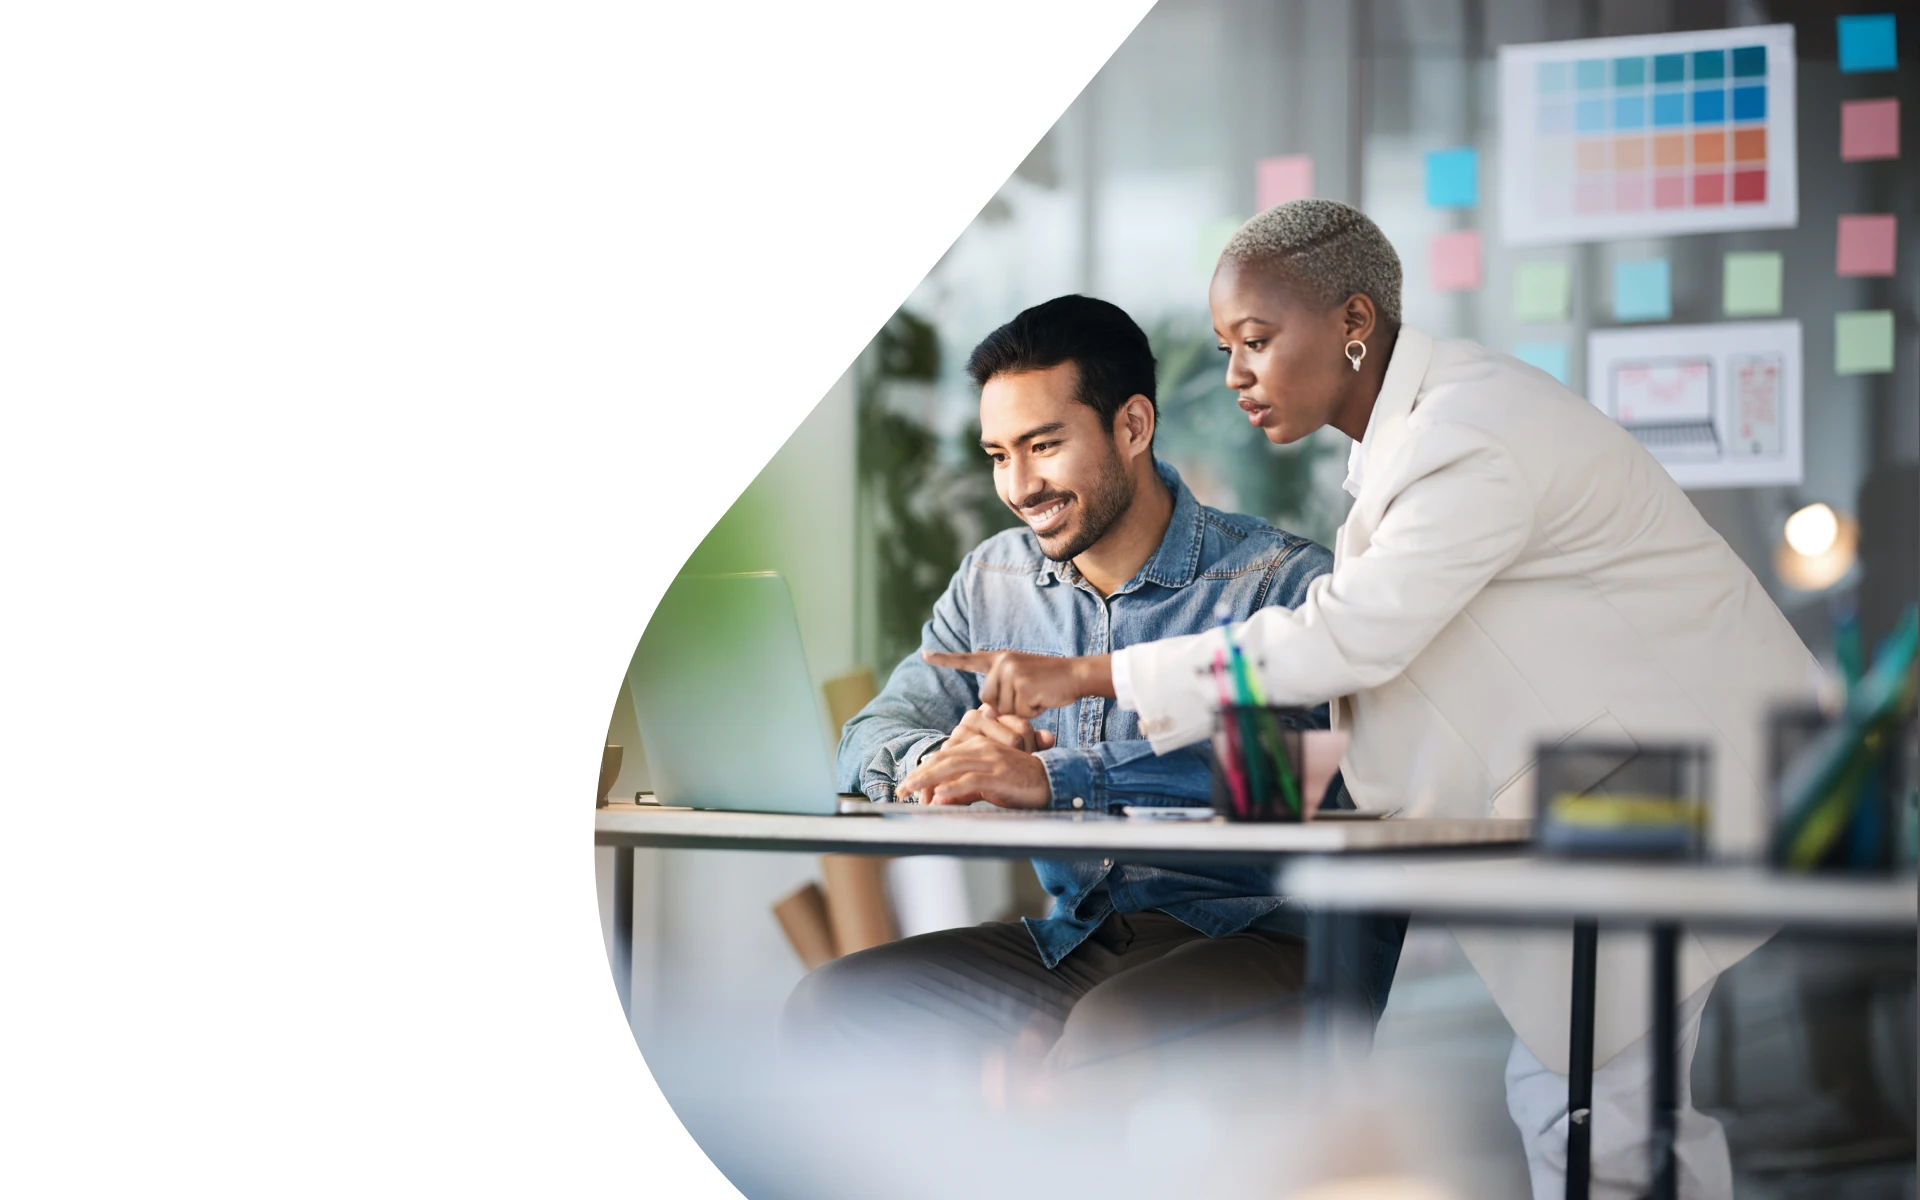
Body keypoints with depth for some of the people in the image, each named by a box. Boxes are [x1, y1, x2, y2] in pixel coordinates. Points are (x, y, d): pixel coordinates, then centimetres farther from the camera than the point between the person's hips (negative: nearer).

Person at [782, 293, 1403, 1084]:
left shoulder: (1280, 582, -9)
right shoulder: (993, 581, 12)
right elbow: (874, 738, 9)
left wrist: (1056, 779, -34)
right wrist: (941, 756, -17)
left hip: (1263, 938, -6)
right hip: (1075, 943, 6)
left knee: (1113, 1030, -37)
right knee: (830, 1005, -14)